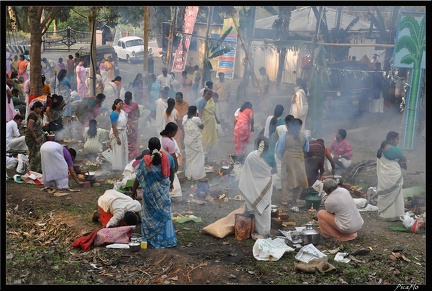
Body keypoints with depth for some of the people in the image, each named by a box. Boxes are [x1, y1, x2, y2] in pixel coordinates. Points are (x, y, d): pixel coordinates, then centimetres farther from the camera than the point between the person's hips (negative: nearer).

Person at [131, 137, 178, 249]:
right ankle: (167, 239, 23)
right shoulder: (168, 157, -8)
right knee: (165, 213, 16)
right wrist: (171, 183, 25)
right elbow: (172, 172, 6)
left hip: (150, 192, -2)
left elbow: (138, 178, -10)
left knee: (151, 215, 10)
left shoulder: (145, 161, -16)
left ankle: (151, 240, 17)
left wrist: (134, 190, 4)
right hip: (164, 191, 3)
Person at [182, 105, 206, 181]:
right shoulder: (196, 119, -20)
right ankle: (197, 175, 11)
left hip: (188, 141, 6)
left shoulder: (185, 118, -3)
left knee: (189, 157, 18)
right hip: (196, 142, -6)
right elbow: (202, 127, -4)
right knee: (198, 158, 6)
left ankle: (188, 174, 26)